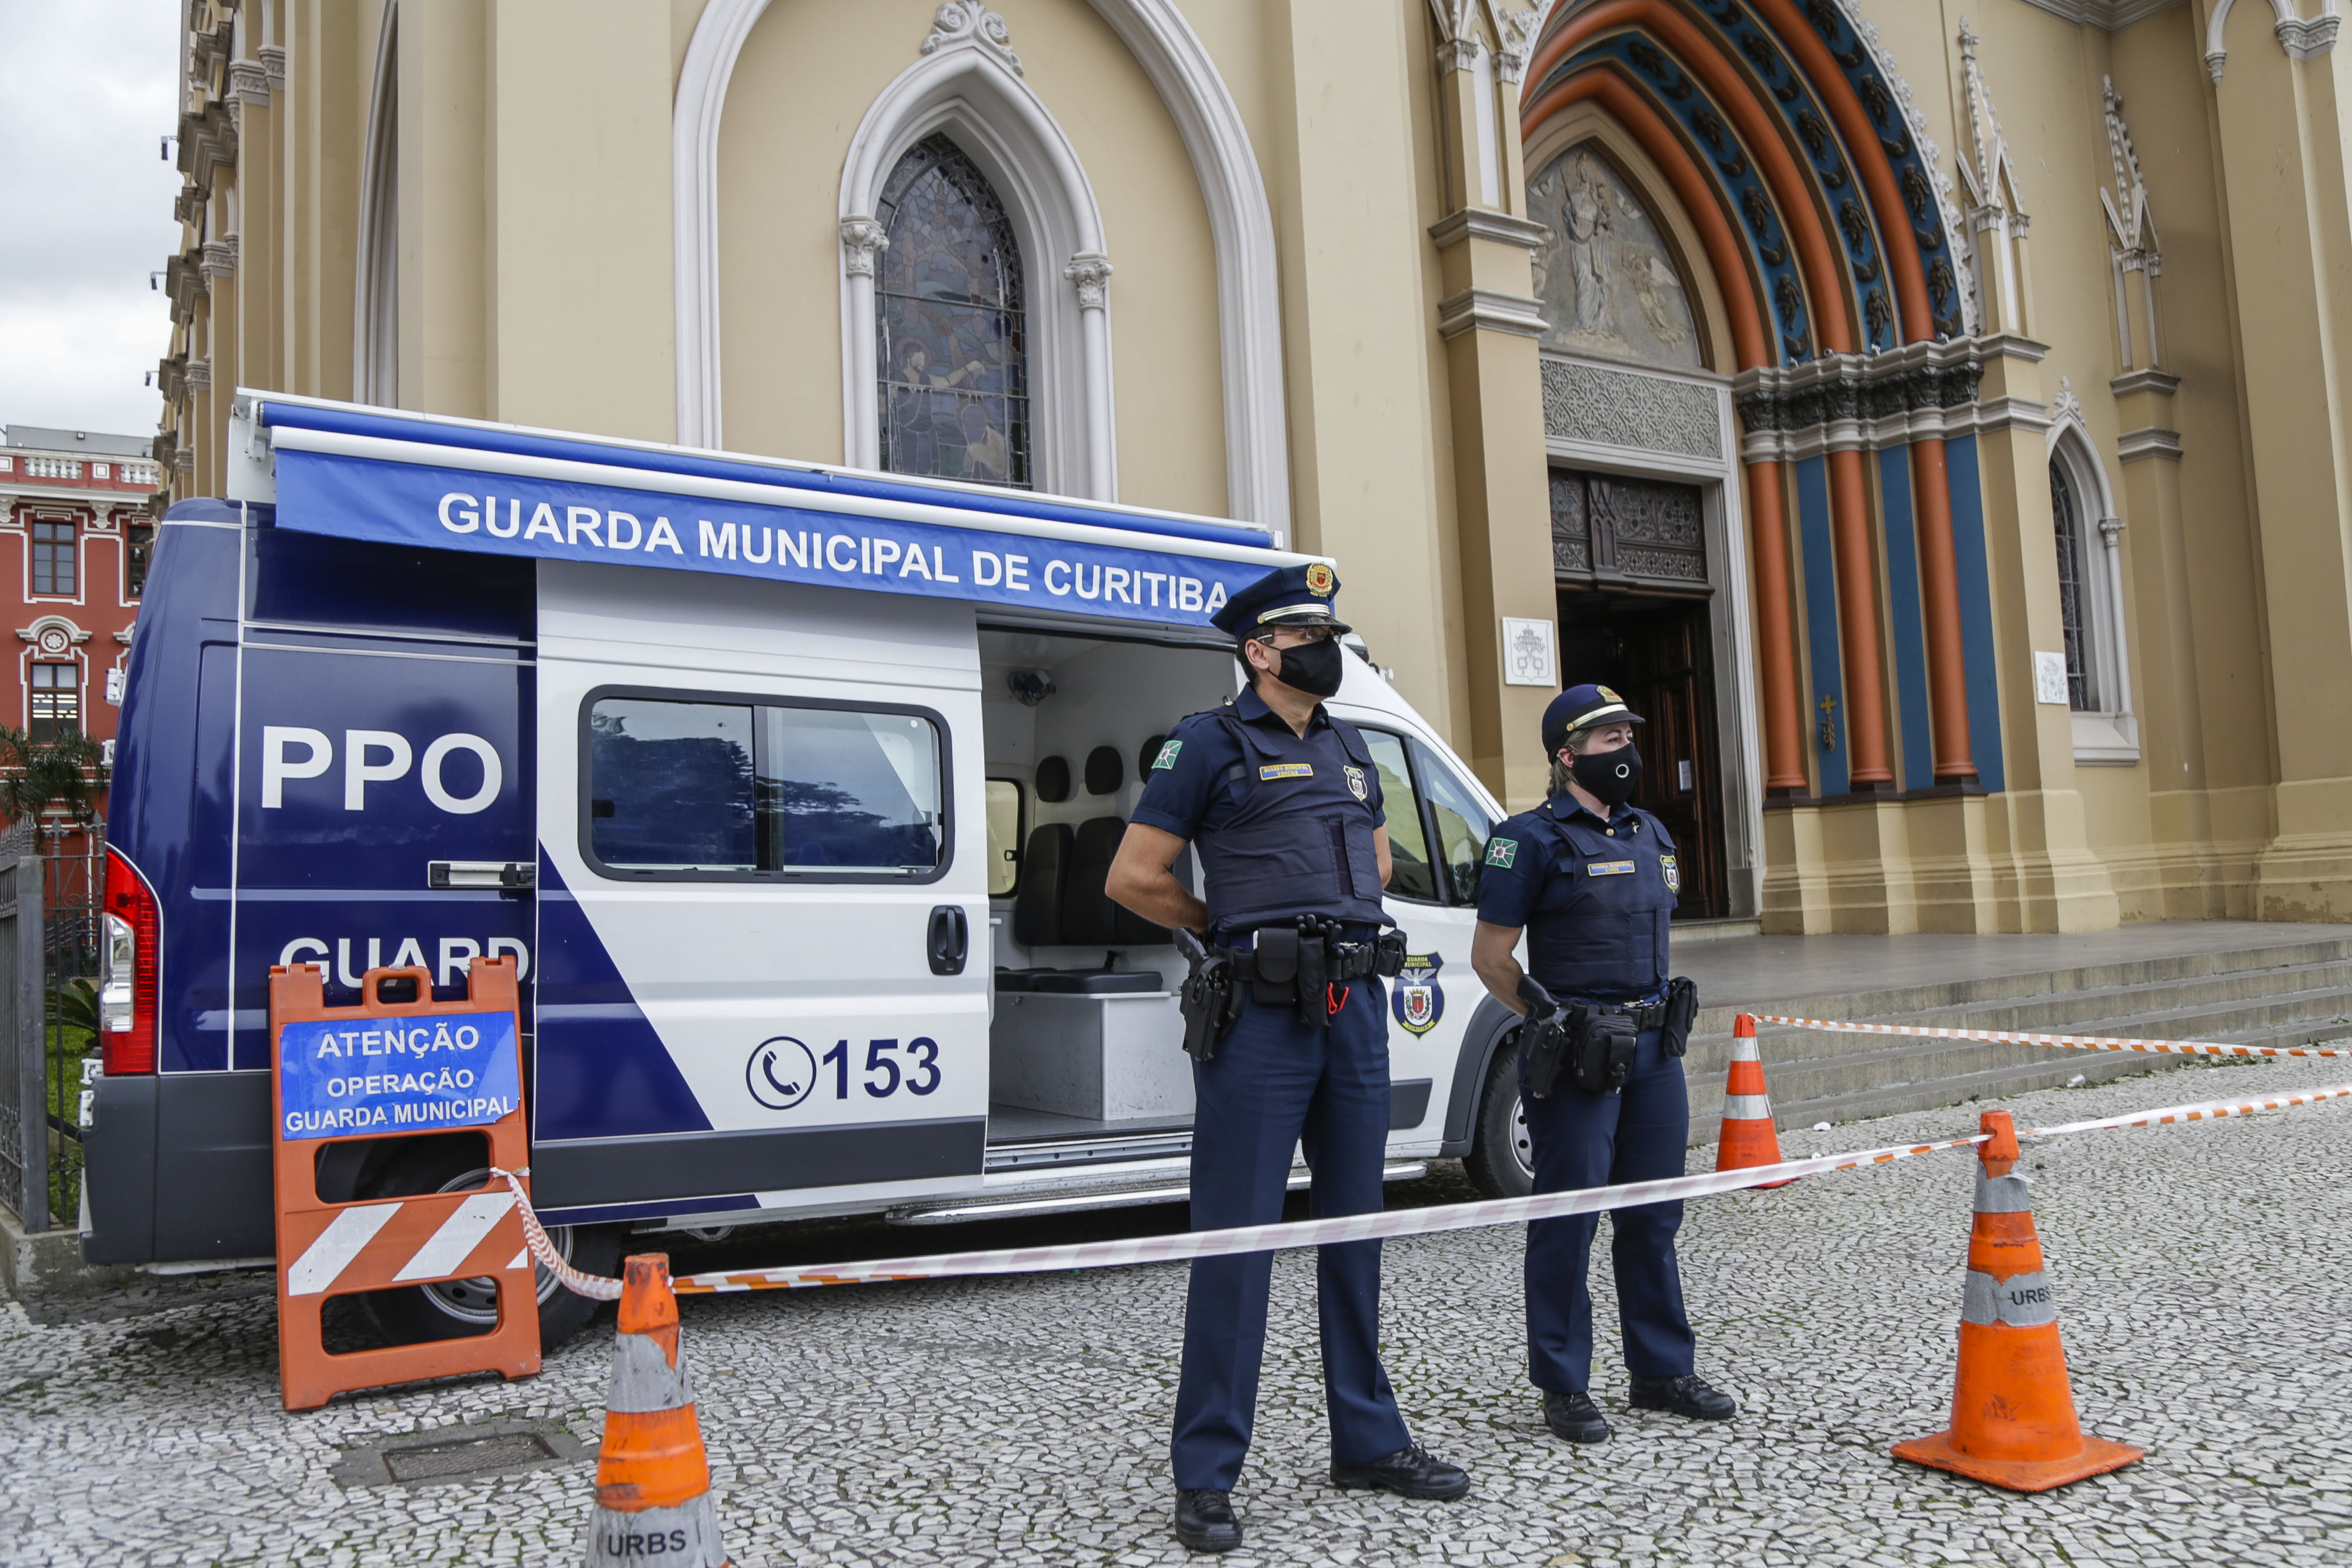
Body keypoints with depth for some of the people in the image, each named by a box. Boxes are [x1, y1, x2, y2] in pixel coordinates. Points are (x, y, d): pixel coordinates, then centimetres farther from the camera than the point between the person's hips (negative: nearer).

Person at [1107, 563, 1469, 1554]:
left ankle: (1367, 1441, 27)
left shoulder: (1350, 750, 16)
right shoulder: (1211, 744, -3)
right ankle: (1206, 1478, 6)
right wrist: (1232, 925, 5)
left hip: (1356, 1009, 7)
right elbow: (1132, 879, -4)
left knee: (1355, 1231, 14)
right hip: (1261, 1020, -6)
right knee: (1237, 1239, -3)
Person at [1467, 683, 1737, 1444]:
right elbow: (1490, 955, -7)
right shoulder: (1533, 839, -8)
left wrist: (1664, 1014, 15)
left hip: (1655, 1045, 7)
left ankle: (1662, 1370, 26)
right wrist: (1553, 1021, -9)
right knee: (1569, 1220, 0)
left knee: (1653, 1215, 14)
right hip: (1578, 1053, -7)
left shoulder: (1650, 834, 15)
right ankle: (1563, 1388, 11)